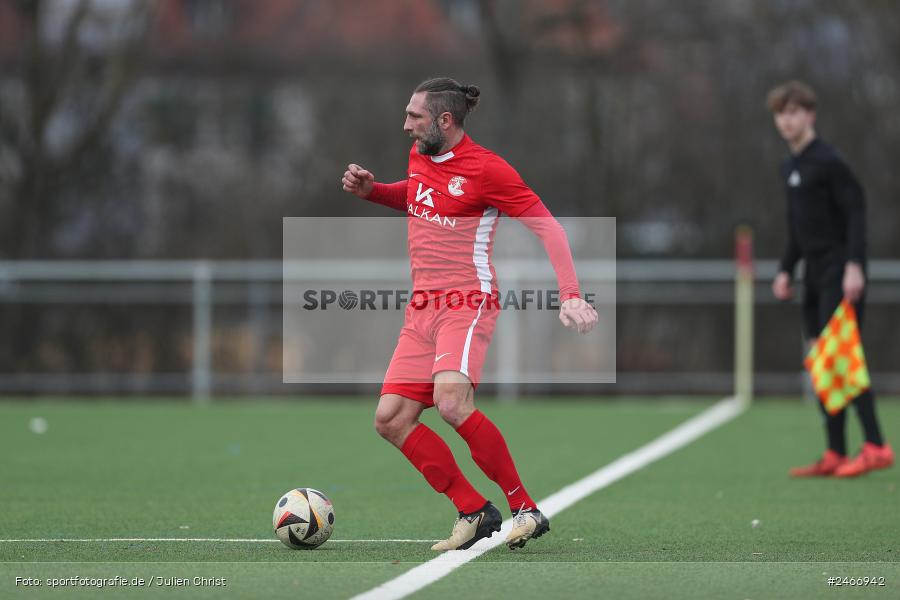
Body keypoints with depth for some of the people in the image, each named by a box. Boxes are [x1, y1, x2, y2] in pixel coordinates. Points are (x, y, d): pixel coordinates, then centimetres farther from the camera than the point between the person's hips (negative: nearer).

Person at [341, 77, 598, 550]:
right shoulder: (419, 155, 13)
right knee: (391, 419, -3)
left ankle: (526, 509, -18)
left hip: (467, 303, -8)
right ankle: (475, 513, 2)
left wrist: (570, 294, -20)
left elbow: (547, 226, -10)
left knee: (451, 402, -31)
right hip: (422, 309, 8)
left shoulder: (485, 169, -10)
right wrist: (371, 190, 16)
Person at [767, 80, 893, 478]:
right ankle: (835, 455, 9)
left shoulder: (827, 161, -10)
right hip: (816, 276, 9)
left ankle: (876, 447, -13)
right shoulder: (789, 168, 17)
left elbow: (856, 210, -16)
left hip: (841, 274, -9)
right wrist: (786, 270, 19)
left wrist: (854, 265, -22)